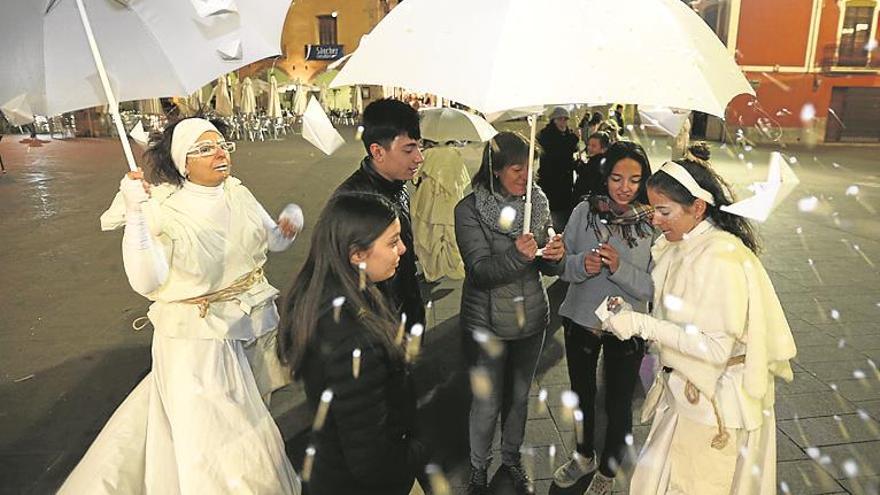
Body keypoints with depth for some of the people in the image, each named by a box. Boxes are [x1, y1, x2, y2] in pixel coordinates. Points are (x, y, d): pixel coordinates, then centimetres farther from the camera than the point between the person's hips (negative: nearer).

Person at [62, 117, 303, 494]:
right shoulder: (163, 208, -16)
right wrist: (135, 215, -33)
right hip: (199, 338, -5)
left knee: (244, 416, 22)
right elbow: (146, 282, -26)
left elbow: (274, 242, 10)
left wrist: (290, 223, -12)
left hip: (253, 323, 6)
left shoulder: (237, 193, -1)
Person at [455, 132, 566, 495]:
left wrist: (555, 256, -18)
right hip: (489, 321, -4)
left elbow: (545, 266, 5)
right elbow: (479, 270, -19)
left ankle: (511, 459, 43)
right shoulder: (469, 210, -14)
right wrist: (516, 255, -36)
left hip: (532, 316, 4)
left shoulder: (538, 201, -1)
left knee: (519, 396, 20)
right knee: (488, 402, 8)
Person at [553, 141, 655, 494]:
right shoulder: (585, 211, -9)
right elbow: (561, 264, -4)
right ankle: (585, 455, 51)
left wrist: (619, 268, -30)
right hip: (580, 319, 2)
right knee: (582, 394, 23)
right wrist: (582, 265, -25)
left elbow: (654, 287, -15)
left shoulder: (652, 223, -14)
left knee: (618, 404, 15)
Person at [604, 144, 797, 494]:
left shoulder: (721, 258, -23)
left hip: (716, 404, -7)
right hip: (682, 392, 7)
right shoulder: (676, 248, 3)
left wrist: (644, 325, -24)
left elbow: (718, 348, -24)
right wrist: (631, 315, -1)